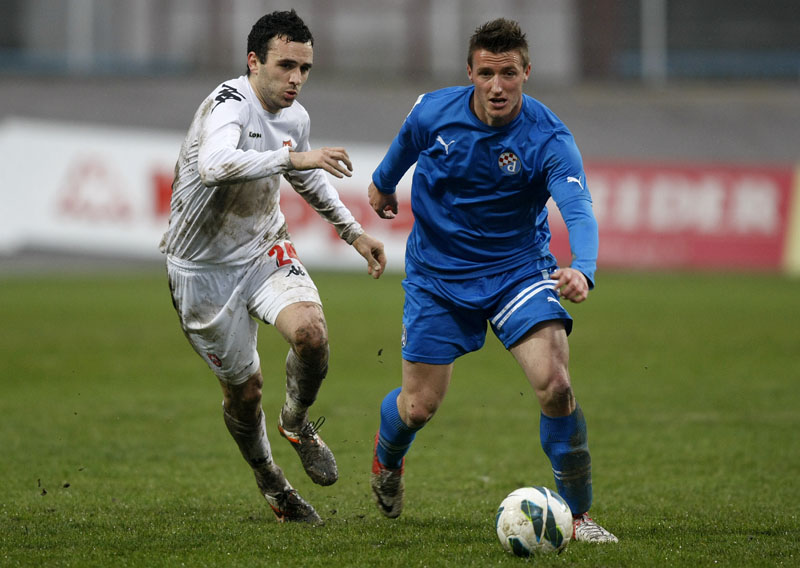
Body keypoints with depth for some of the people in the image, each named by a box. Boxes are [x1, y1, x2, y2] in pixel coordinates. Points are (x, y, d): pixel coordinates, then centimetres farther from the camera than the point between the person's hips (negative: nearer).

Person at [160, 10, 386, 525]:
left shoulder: (295, 117, -1)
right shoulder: (228, 105, -24)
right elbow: (214, 166, -46)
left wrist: (354, 233, 22)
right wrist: (292, 157, -51)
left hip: (265, 249, 5)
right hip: (205, 268, -5)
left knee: (311, 332, -24)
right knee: (244, 391, 6)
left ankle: (298, 423, 7)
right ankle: (270, 483, 35)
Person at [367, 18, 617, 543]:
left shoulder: (548, 138, -22)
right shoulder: (434, 113, -14)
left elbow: (579, 210, -37)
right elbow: (405, 145, 11)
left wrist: (583, 270, -56)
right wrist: (383, 183, 31)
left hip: (518, 268, -1)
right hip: (437, 275, 2)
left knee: (555, 385, -21)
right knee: (419, 406, 5)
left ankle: (578, 514, -6)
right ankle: (386, 459, 43)